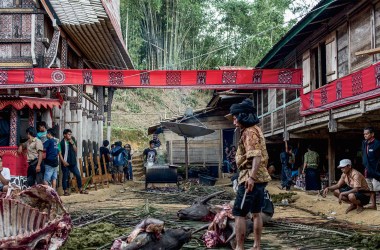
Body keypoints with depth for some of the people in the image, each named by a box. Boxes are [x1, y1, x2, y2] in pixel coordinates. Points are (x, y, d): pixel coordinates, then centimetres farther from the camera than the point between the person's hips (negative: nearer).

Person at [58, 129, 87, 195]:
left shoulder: (72, 141, 11)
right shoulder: (61, 143, -4)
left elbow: (75, 150, 7)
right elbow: (59, 153, -8)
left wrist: (73, 143, -7)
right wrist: (63, 162, -14)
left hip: (72, 162, 5)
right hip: (65, 163, -5)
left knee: (78, 175, 2)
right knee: (65, 177, 1)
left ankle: (80, 189, 11)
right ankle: (65, 191, 9)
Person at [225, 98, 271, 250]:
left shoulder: (249, 132, -13)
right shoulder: (256, 129, 17)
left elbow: (256, 156, -26)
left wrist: (251, 177, -33)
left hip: (250, 177, -10)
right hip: (260, 176, 10)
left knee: (239, 213, -7)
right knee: (256, 212, 14)